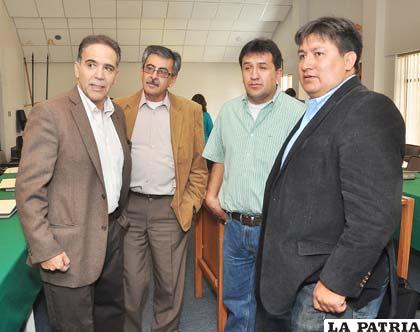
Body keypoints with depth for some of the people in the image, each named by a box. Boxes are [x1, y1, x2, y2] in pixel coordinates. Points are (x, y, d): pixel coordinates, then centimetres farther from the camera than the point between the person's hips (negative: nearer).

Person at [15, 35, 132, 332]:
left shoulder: (118, 114, 8)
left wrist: (120, 217, 13)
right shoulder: (50, 113, -14)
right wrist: (44, 249, -18)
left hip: (112, 234, 7)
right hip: (70, 246, -6)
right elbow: (29, 189, -16)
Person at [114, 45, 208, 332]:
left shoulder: (190, 111, 4)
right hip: (128, 207, 1)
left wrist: (190, 204, -1)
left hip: (171, 209, 0)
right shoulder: (120, 109, 5)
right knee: (131, 284, 9)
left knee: (170, 285, 9)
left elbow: (198, 165, 6)